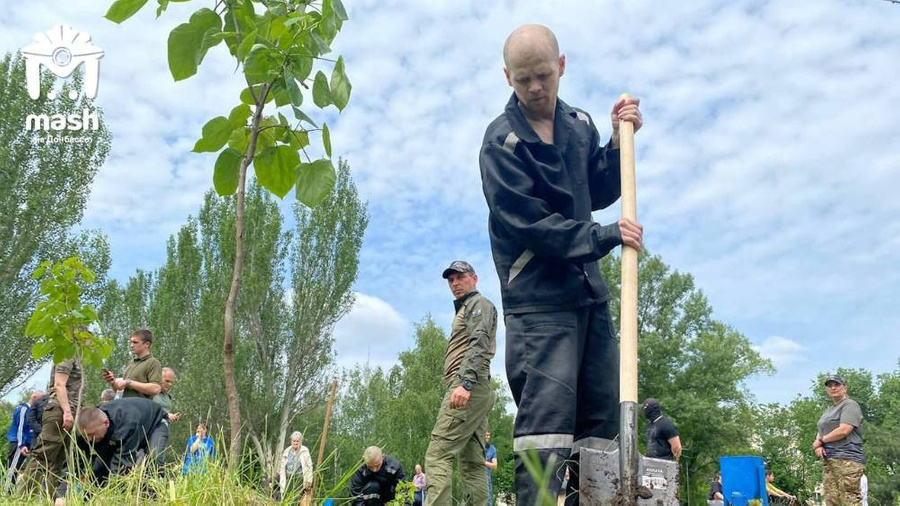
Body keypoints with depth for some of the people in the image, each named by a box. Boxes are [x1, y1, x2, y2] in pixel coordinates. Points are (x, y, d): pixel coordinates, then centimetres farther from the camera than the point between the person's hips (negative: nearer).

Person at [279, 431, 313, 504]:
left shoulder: (304, 451, -1)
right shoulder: (286, 452, 10)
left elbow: (309, 467, -1)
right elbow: (283, 468, 14)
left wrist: (309, 482, -7)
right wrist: (281, 481, 8)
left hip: (300, 480, -3)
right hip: (289, 481, 3)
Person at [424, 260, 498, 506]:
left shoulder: (479, 304, 3)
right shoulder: (465, 310, 32)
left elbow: (478, 345, -14)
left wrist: (465, 382, -27)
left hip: (468, 387, -10)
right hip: (473, 391, 10)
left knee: (438, 454, -18)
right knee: (472, 462, 3)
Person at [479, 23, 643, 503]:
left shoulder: (580, 124, 13)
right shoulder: (502, 140, -7)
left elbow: (598, 194, 16)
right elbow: (527, 223, -14)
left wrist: (617, 142, 2)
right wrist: (606, 237, -14)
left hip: (588, 292, 7)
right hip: (538, 297, -7)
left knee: (604, 416, 7)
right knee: (546, 422, -13)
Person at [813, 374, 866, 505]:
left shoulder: (850, 405, -2)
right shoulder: (829, 410, 25)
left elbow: (843, 430, -15)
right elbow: (821, 433, 24)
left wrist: (821, 441, -2)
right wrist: (818, 446, 1)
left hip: (847, 460, -9)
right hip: (829, 460, 9)